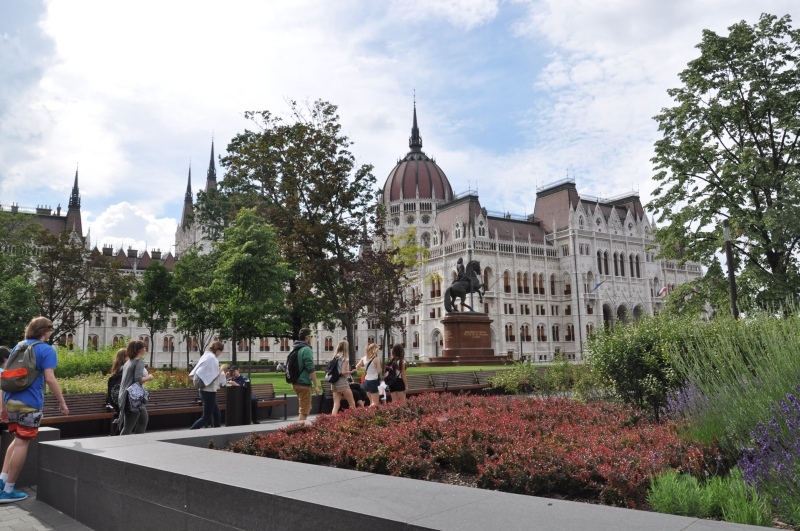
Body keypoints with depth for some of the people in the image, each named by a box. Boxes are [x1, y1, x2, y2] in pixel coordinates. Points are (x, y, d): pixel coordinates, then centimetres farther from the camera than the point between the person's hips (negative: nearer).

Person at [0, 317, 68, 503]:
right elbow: (49, 378, -14)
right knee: (22, 443, 1)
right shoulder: (46, 349, -6)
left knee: (18, 439, 22)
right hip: (29, 404, -7)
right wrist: (62, 403, -8)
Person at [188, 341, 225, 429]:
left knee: (217, 415, 13)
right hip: (209, 392, -10)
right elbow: (214, 375, -20)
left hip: (205, 390, 10)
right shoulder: (212, 358, -16)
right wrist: (221, 369, -5)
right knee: (206, 417, -2)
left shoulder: (206, 356, 12)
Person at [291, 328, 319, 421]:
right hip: (304, 384, -9)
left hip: (295, 383, 9)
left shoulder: (294, 349, 13)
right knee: (304, 411, -1)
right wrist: (316, 386, -16)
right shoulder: (306, 350, -15)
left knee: (307, 408, 22)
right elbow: (311, 370, -19)